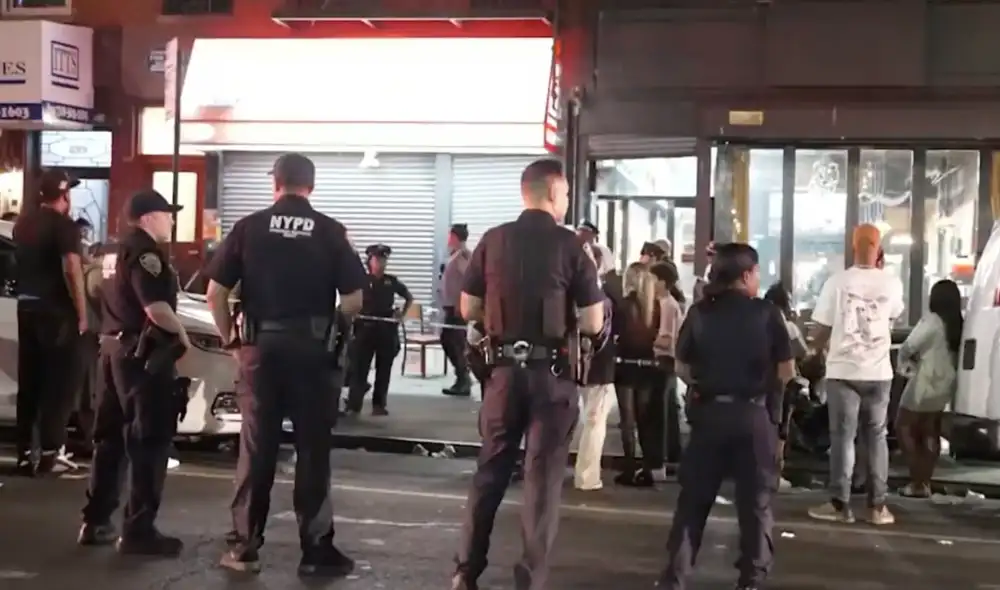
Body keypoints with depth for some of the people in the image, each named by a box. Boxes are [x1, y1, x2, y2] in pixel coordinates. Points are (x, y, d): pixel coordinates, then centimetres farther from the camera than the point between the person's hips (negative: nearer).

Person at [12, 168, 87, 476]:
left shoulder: (23, 222, 11)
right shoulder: (63, 225, -13)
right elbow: (71, 270, -21)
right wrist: (82, 313, -15)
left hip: (26, 306, 7)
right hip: (55, 309, -7)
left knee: (28, 381, 11)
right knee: (60, 382, 0)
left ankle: (24, 452, 13)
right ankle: (50, 451, -3)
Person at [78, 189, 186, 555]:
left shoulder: (118, 250, 17)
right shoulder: (145, 251, -14)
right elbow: (155, 307, -25)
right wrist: (181, 335, -10)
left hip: (113, 347, 10)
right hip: (141, 352, -10)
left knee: (110, 438, 14)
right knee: (149, 440, -4)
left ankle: (95, 522, 19)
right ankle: (139, 530, -2)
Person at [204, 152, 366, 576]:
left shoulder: (249, 227, 1)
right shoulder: (330, 231, -1)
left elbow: (215, 292, -1)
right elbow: (354, 300, -3)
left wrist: (231, 339, 10)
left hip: (260, 345, 1)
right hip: (311, 348, -1)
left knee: (255, 447, 8)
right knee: (312, 449, 5)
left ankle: (245, 547, 15)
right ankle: (316, 550, 10)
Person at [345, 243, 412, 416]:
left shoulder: (392, 281, 7)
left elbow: (409, 297, 19)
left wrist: (402, 314, 9)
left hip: (387, 329, 3)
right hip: (365, 327, -3)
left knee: (384, 369, 7)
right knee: (359, 367, -4)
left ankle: (379, 404, 15)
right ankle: (353, 405, -4)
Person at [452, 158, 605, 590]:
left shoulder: (493, 241, 1)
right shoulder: (570, 245, -7)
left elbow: (469, 310, 6)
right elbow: (593, 324, -7)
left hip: (505, 368, 3)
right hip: (552, 372, -3)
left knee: (490, 470, 15)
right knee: (542, 477, 4)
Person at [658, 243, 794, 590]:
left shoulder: (700, 313, 0)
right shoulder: (767, 314, -5)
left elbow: (682, 369, 4)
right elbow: (786, 372, -3)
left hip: (709, 413, 2)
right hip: (753, 415, -2)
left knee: (693, 499, 10)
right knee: (755, 502, 9)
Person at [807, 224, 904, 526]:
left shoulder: (838, 281, -9)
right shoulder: (892, 284, -2)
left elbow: (822, 330, -5)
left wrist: (817, 346, 18)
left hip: (843, 370, -2)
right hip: (879, 371, 2)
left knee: (842, 437, 4)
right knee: (876, 437, 11)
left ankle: (840, 504, 5)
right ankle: (877, 505, 13)